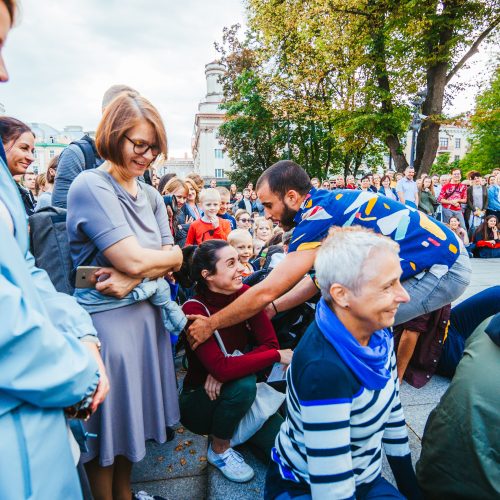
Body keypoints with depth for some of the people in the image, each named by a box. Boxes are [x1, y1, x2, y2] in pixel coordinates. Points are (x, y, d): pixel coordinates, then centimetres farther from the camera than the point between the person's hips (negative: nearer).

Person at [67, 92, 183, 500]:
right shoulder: (90, 186, -14)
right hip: (107, 319, -7)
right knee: (108, 422, 12)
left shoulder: (151, 195, 7)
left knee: (133, 413, 21)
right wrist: (165, 256, -3)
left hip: (147, 313, 7)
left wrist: (134, 278, -16)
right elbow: (133, 259, -22)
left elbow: (174, 259, 1)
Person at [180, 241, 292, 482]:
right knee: (243, 384, -34)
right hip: (199, 399, -2)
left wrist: (226, 372, -28)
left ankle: (234, 428, 13)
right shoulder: (194, 310, -24)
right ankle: (219, 449, -5)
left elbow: (270, 342, -16)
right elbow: (220, 368, -34)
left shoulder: (245, 293, -10)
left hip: (237, 393, 3)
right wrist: (278, 356, -29)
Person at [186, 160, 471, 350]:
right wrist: (272, 308, 9)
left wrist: (210, 325, -10)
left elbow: (266, 291, -22)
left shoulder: (318, 218, -24)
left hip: (444, 270, -9)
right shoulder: (328, 204, 4)